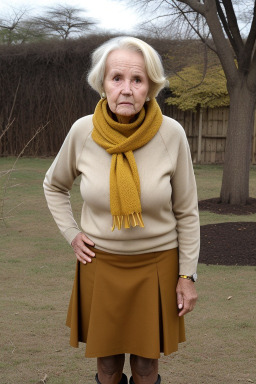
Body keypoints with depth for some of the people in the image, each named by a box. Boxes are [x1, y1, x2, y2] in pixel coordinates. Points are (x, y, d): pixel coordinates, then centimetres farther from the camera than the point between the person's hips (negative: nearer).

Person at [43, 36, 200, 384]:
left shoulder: (171, 134, -14)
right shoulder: (82, 132, -10)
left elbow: (186, 212, -3)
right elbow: (54, 186, 10)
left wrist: (187, 274, -2)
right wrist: (72, 234, 1)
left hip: (156, 264, -1)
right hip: (100, 263, 1)